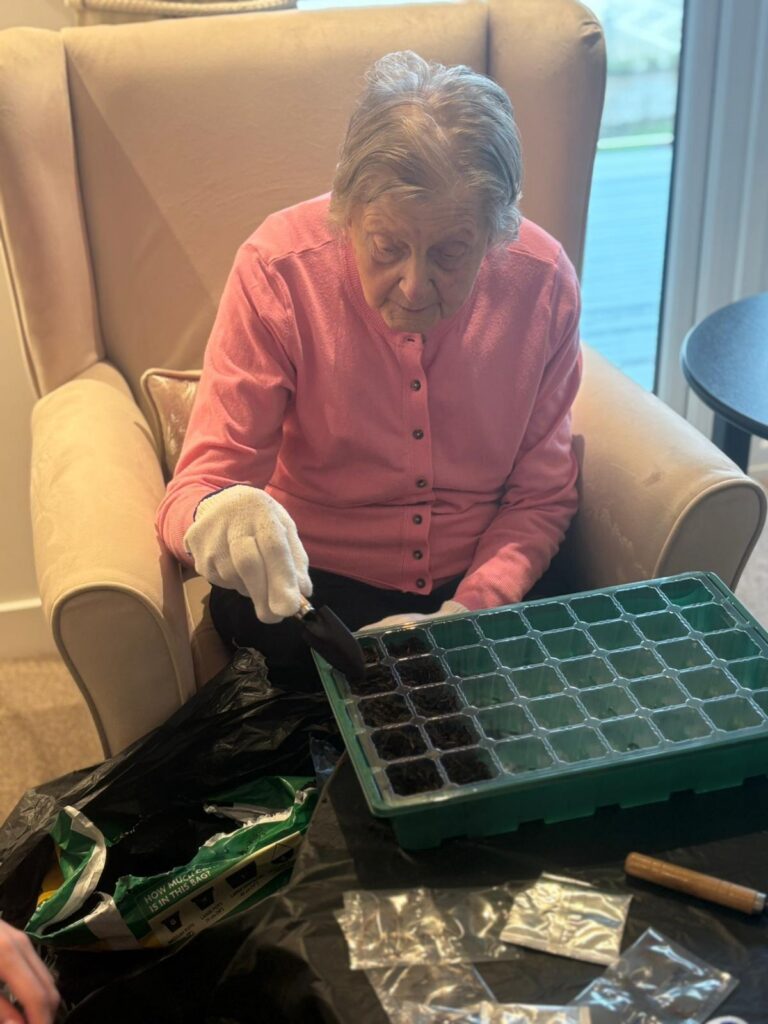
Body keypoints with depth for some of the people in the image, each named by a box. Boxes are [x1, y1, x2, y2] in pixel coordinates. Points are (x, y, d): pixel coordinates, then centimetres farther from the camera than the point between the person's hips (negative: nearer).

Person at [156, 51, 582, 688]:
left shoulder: (544, 282, -11)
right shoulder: (278, 270, -17)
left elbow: (542, 497, -2)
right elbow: (199, 487, -18)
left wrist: (465, 614, -19)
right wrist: (217, 515, -44)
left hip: (479, 584, 2)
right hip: (309, 580, -2)